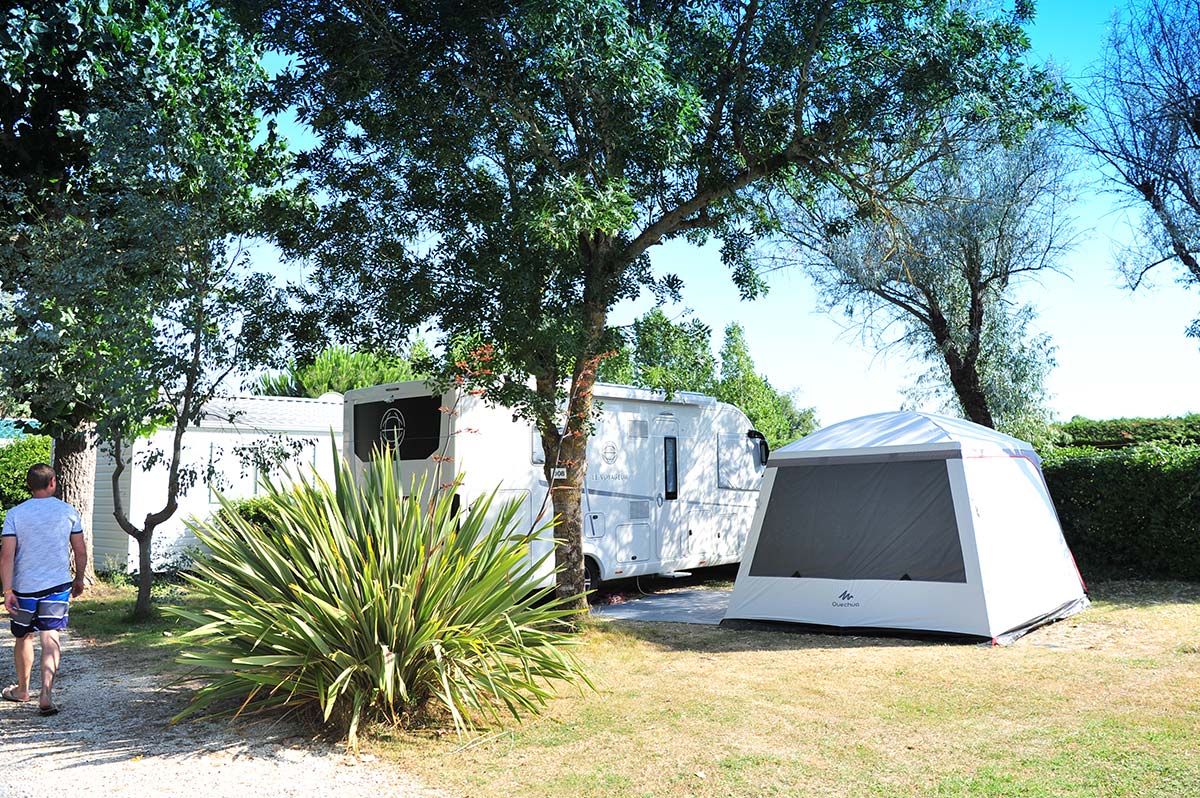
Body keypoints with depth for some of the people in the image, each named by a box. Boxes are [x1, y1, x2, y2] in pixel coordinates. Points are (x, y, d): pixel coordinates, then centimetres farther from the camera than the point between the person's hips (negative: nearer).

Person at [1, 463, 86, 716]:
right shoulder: (68, 511, -1)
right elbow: (81, 552, 4)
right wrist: (79, 579, 18)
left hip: (25, 586, 1)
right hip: (58, 584, -1)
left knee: (24, 636, 18)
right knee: (51, 638, -2)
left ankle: (22, 689, 35)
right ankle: (46, 693, -16)